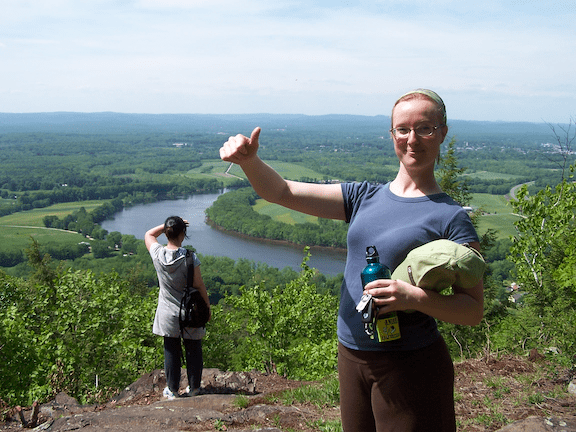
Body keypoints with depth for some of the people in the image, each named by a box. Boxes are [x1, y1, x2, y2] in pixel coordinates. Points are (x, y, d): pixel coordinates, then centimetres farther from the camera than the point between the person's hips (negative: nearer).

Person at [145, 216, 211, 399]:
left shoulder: (158, 254, -11)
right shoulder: (190, 257, -20)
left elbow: (148, 234, 11)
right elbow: (199, 285, -12)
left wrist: (167, 225, 4)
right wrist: (207, 306, 1)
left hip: (168, 313, 2)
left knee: (171, 351, 13)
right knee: (193, 350, 14)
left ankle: (172, 390, 25)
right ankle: (193, 388, 26)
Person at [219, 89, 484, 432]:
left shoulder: (450, 216, -9)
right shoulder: (365, 197, 5)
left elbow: (474, 310, -11)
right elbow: (282, 192, 2)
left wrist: (415, 297, -27)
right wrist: (249, 160, -18)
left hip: (410, 365, -5)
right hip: (351, 356, 5)